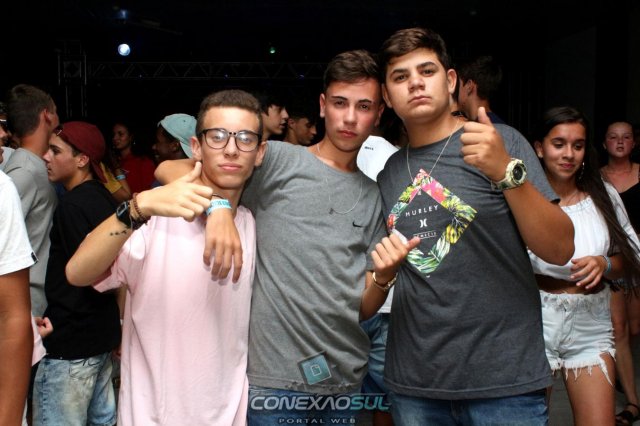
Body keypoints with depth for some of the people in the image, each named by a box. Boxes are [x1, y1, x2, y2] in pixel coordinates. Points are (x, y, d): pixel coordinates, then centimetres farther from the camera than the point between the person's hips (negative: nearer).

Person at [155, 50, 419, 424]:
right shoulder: (279, 160, -5)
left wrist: (385, 275, -13)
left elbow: (364, 309, 8)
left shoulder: (373, 197, 9)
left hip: (347, 379, 5)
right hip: (276, 378, -5)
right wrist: (218, 206, -29)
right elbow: (169, 169, -11)